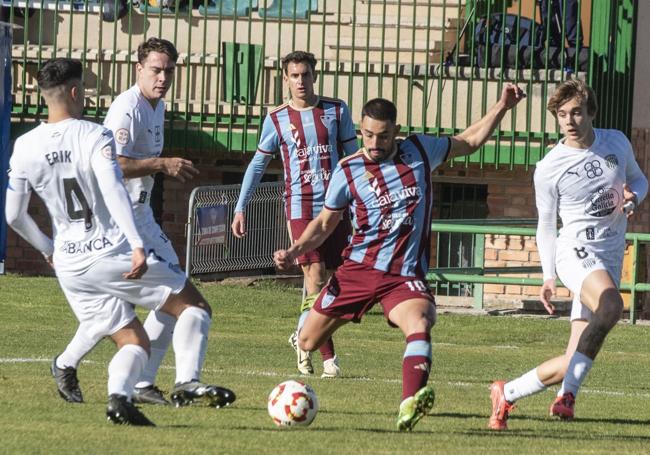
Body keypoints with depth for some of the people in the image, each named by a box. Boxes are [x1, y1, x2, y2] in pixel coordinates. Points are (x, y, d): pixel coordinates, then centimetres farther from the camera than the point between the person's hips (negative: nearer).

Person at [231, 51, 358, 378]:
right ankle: (328, 357, -10)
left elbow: (354, 157, 11)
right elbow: (258, 164, 12)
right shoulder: (277, 119, 4)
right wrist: (241, 207, 7)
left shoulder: (336, 111, 6)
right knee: (316, 278, -12)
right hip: (300, 208, -2)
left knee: (332, 282, 3)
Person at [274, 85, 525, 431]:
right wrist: (294, 252, -2)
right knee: (308, 343, 4)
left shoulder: (419, 151, 4)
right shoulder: (347, 171, 1)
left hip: (405, 276, -1)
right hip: (358, 269, 1)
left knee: (419, 325, -33)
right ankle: (309, 321, 45)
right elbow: (325, 223, 13)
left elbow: (469, 142, 19)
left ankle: (410, 404, -49)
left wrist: (502, 107, 10)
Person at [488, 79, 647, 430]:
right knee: (610, 307, -38)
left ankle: (507, 394, 17)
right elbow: (546, 226, 6)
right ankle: (568, 393, -30)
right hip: (575, 251, -4)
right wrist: (548, 277, -2)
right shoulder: (549, 168, -3)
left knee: (573, 362, -2)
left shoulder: (617, 143, 6)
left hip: (610, 258, 4)